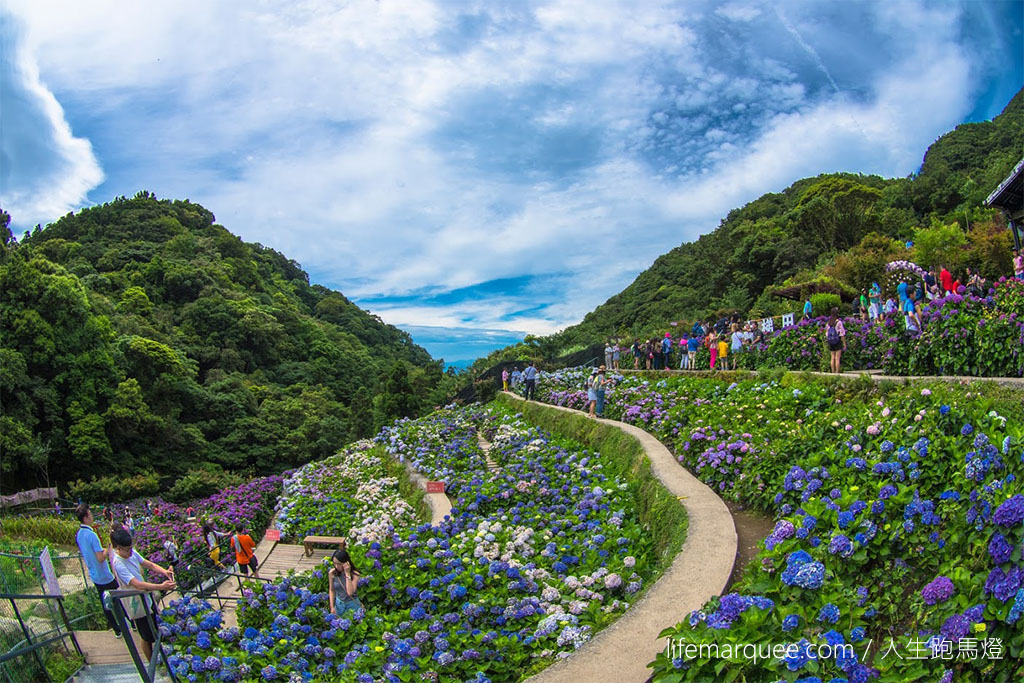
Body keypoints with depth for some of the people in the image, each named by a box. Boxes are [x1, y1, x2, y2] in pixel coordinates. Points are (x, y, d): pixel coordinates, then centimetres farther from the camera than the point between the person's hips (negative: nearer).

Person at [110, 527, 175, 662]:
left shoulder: (132, 552, -7)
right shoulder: (118, 564, -30)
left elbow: (149, 564, -1)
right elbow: (137, 584, -36)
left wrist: (164, 571, -21)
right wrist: (161, 587, -42)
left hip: (146, 598, 8)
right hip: (137, 605, -8)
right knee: (147, 638, 10)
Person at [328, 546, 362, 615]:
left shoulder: (354, 574, -20)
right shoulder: (332, 573, -11)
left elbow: (350, 592, -31)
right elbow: (331, 590, 3)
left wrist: (347, 574, -30)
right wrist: (332, 607, -2)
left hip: (352, 605, -3)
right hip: (339, 604, 3)